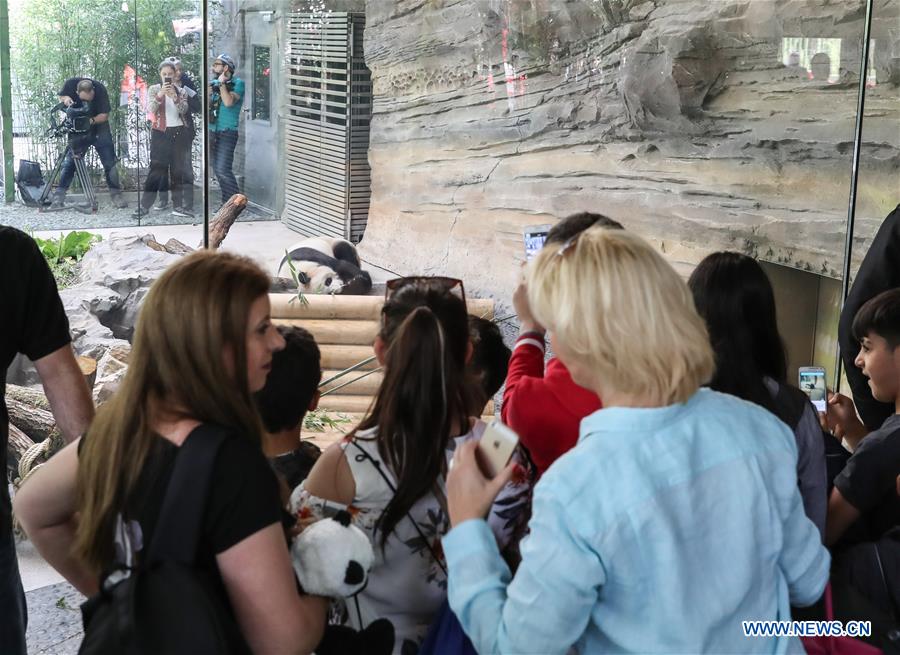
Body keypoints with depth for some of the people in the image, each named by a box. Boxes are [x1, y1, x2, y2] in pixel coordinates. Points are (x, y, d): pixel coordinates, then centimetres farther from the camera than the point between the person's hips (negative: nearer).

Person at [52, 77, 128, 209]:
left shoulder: (100, 90, -24)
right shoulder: (70, 83, -19)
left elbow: (104, 115, -19)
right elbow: (61, 96, 1)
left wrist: (91, 121, -36)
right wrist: (65, 99, -21)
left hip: (99, 128, -1)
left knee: (110, 162, -5)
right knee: (69, 161, -4)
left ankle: (116, 195, 3)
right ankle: (59, 195, 1)